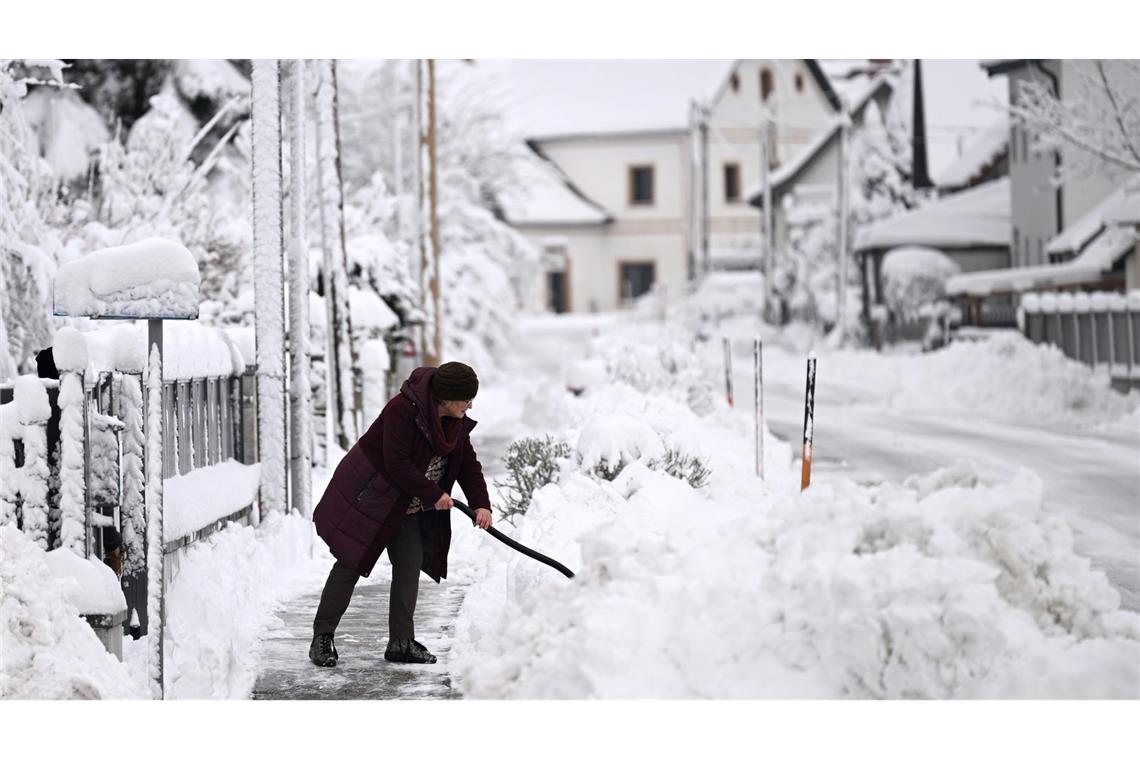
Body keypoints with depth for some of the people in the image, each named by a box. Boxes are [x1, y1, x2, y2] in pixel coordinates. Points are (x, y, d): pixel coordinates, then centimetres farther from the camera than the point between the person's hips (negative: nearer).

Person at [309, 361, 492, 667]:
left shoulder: (456, 423, -1)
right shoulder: (402, 409, -27)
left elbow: (468, 464, 5)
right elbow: (397, 464, -29)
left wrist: (481, 504, -8)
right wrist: (433, 494, -23)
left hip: (408, 508, 8)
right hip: (368, 496, -8)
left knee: (410, 566, 2)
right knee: (351, 563, -6)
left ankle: (401, 642, 9)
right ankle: (322, 637, 2)